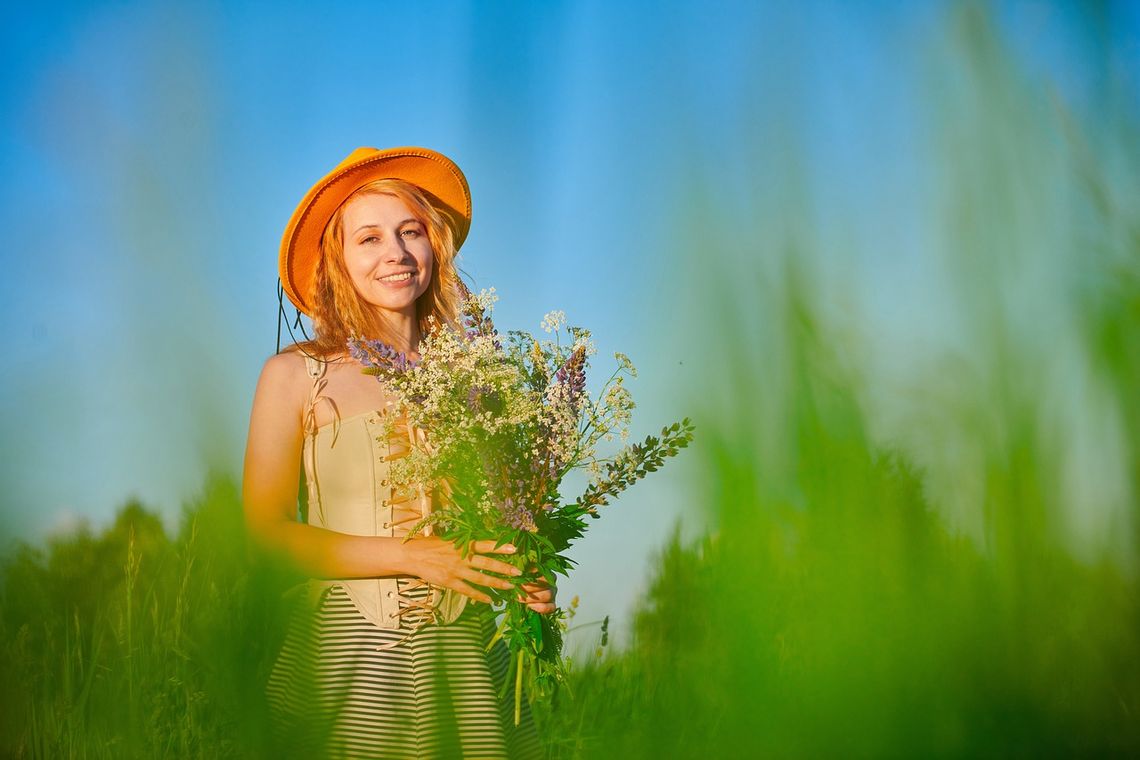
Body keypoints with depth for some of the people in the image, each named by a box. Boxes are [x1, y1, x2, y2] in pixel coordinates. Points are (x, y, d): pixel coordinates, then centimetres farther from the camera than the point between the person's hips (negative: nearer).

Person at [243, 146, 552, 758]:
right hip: (350, 654, -2)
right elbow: (265, 529, -7)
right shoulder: (296, 376, -3)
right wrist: (415, 557, -15)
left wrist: (530, 580, -6)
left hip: (465, 654, 2)